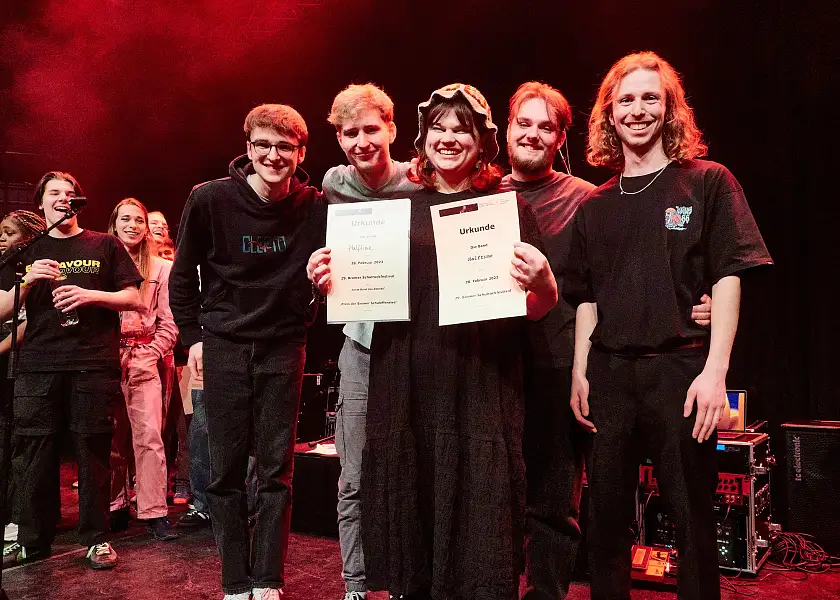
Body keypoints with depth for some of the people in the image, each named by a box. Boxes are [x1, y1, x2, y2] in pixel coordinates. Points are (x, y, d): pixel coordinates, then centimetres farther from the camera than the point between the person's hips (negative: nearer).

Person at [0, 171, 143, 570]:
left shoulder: (104, 245, 11)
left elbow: (133, 300, 5)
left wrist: (90, 295, -11)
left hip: (95, 365, -2)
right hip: (38, 367, 2)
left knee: (93, 452, 0)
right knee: (34, 455, 3)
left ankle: (96, 538, 10)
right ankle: (32, 541, 17)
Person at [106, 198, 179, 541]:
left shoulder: (161, 268, 8)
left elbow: (169, 325, 5)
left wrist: (146, 356, -5)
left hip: (143, 361, -1)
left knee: (149, 434, -9)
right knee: (112, 436, 6)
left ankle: (154, 513, -5)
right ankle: (115, 506, 19)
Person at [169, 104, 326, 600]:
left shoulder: (316, 207, -7)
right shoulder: (210, 199, -7)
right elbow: (183, 275, 5)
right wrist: (193, 336, 3)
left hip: (284, 349, 0)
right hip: (224, 347, 0)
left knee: (277, 470, 5)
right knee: (226, 471, 5)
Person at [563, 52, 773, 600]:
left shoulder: (708, 183, 3)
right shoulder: (596, 205, 13)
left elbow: (728, 279, -4)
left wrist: (715, 372, -13)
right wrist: (580, 373, 7)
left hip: (680, 368, -3)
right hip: (609, 373, 4)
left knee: (694, 518, 5)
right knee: (606, 518, 10)